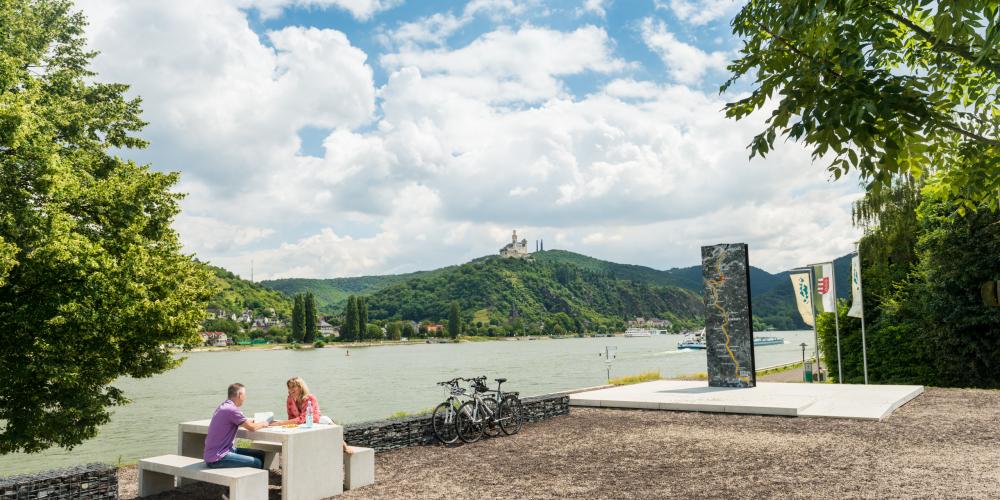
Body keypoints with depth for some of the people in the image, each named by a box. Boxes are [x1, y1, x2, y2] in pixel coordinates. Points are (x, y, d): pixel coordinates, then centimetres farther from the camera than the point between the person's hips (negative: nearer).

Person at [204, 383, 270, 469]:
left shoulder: (223, 407, 11)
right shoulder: (231, 409, -19)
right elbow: (252, 427, -15)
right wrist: (263, 424, 3)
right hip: (217, 459, -10)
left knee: (260, 455, 8)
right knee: (257, 463, -17)